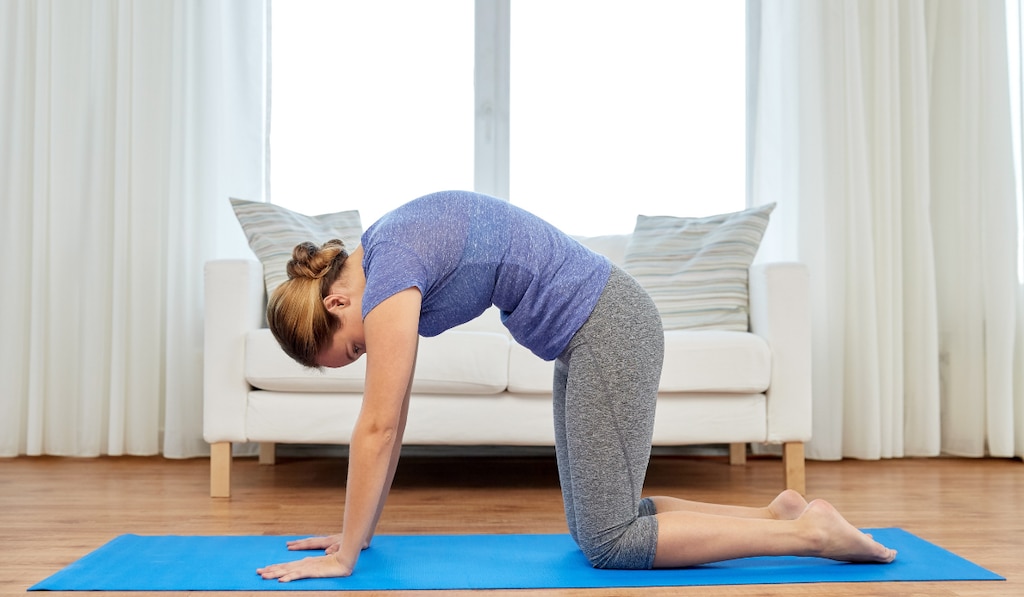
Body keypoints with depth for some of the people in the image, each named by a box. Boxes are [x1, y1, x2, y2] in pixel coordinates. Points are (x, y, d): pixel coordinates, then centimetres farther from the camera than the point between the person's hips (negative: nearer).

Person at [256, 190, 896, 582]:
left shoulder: (387, 275, -18)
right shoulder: (377, 259, 10)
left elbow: (378, 428, -18)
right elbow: (390, 422, 13)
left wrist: (343, 556, -10)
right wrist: (359, 530, 15)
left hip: (608, 326, -10)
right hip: (595, 332, 10)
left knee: (608, 540, -5)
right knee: (595, 522, 13)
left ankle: (808, 532, 2)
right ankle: (775, 512, 18)